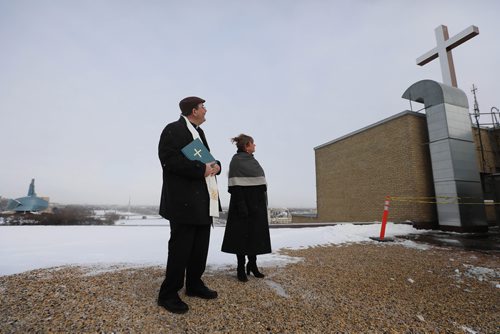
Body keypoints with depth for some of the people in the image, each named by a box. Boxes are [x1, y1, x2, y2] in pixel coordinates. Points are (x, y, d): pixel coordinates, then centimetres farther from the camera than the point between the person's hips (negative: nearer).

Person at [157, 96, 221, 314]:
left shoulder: (199, 132, 19)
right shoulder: (173, 130, -9)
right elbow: (169, 159, -21)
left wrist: (216, 165, 0)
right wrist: (201, 169, -21)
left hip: (204, 200, 9)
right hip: (184, 200, -9)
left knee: (201, 247, 16)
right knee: (180, 248, 0)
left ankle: (194, 285, 34)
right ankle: (168, 294, 18)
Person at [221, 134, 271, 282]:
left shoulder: (252, 160, 15)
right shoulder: (236, 161, -10)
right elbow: (235, 187, -17)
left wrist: (263, 203, 14)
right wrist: (241, 206, -23)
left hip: (257, 204, 8)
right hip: (244, 203, -8)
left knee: (256, 235, 12)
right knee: (242, 235, 2)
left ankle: (252, 265, 26)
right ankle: (241, 268, 14)